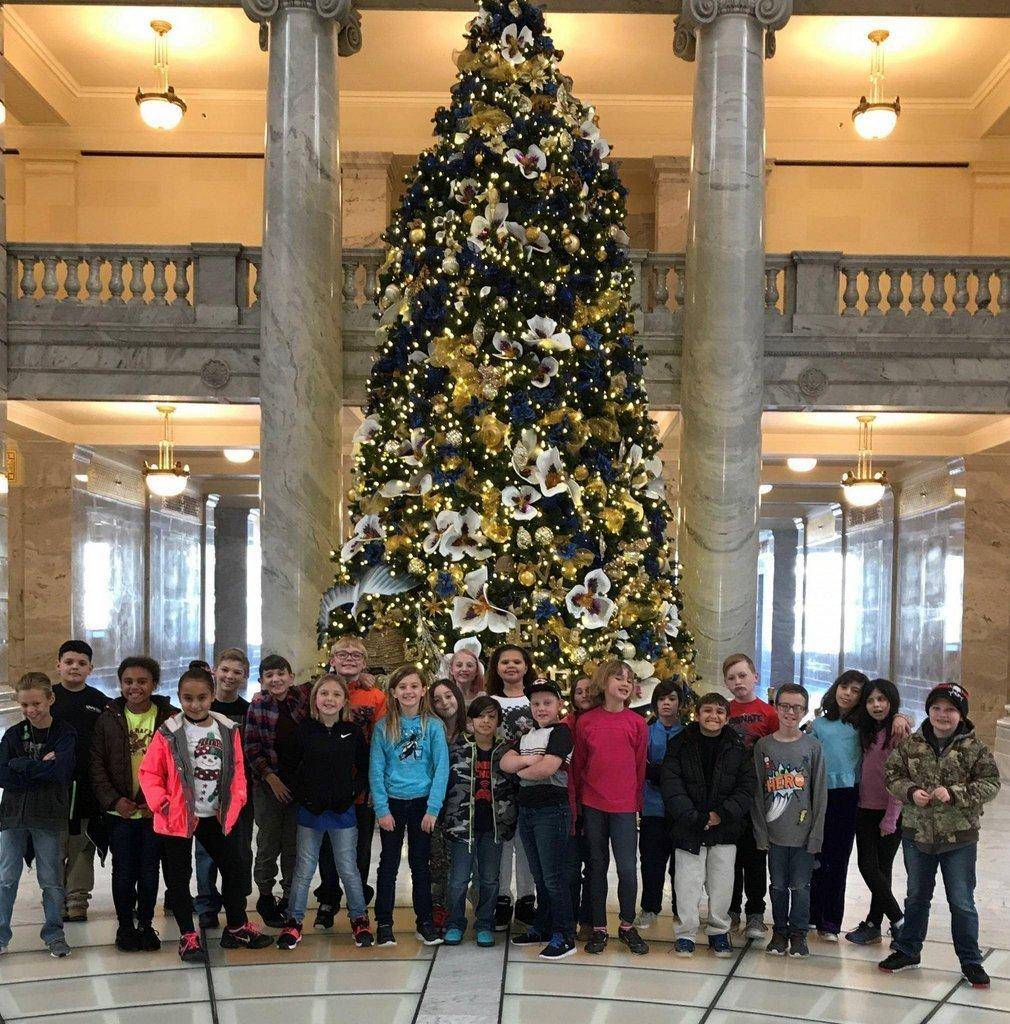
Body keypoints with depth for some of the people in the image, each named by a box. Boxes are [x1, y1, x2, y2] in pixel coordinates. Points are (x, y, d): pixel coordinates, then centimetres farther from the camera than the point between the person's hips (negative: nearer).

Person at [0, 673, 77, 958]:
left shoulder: (65, 734, -4)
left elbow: (60, 771, -19)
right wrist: (40, 768, -14)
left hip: (48, 817, -3)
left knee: (51, 879, 6)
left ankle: (54, 934, 18)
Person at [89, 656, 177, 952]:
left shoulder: (170, 717, -4)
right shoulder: (109, 718, 1)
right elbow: (97, 763, 0)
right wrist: (113, 799, -11)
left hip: (156, 811, -1)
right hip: (121, 811, 1)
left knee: (149, 871, 9)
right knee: (123, 871, 8)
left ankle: (146, 924, 26)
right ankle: (125, 926, 24)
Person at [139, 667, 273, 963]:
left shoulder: (228, 730, -1)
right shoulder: (169, 732, -11)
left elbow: (237, 770, 7)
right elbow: (149, 772, -7)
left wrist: (235, 802, -4)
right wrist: (161, 802, -18)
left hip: (216, 816, 4)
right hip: (178, 817, -4)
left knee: (233, 867, 11)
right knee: (179, 877, 5)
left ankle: (237, 927, 28)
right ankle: (188, 936, 19)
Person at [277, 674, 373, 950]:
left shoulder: (353, 732, -2)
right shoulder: (303, 730, -5)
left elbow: (364, 768, 7)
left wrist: (353, 791, -6)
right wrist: (300, 795, -6)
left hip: (343, 810, 0)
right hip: (310, 810, 0)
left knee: (348, 869, 5)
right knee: (304, 869, 6)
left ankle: (359, 919, 22)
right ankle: (293, 922, 19)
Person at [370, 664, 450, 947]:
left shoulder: (433, 725, -4)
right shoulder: (383, 727, -2)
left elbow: (441, 769, -6)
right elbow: (376, 770, -2)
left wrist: (433, 808, -11)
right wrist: (381, 809, -9)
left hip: (422, 803, 0)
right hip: (392, 802, 0)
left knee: (421, 863, 9)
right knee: (389, 863, 8)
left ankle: (424, 922, 20)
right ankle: (384, 923, 17)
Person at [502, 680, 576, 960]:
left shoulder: (561, 732, -8)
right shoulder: (528, 735, 16)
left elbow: (547, 768, -20)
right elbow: (504, 763, 4)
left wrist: (520, 770, -3)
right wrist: (529, 759, -14)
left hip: (552, 811, -7)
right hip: (527, 810, 8)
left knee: (554, 877, -5)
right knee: (539, 876, 15)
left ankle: (564, 936, 2)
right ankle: (542, 928, 25)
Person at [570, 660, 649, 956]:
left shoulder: (637, 723, 0)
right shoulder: (586, 722, 0)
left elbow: (640, 766, 6)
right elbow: (577, 765, 7)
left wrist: (637, 803, 8)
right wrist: (576, 803, 8)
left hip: (624, 807, -1)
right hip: (592, 806, 1)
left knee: (627, 868, -3)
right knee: (597, 865, 9)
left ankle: (627, 926, 15)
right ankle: (599, 928, 19)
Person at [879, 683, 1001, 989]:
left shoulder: (974, 748, -7)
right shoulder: (911, 744, 0)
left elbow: (990, 783, -9)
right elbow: (892, 773, 4)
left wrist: (954, 793, -21)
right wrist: (910, 791, -15)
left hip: (959, 838, -3)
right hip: (917, 834, 3)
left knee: (962, 903, 4)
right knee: (916, 896, 18)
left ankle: (970, 961, 20)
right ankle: (907, 950, 33)